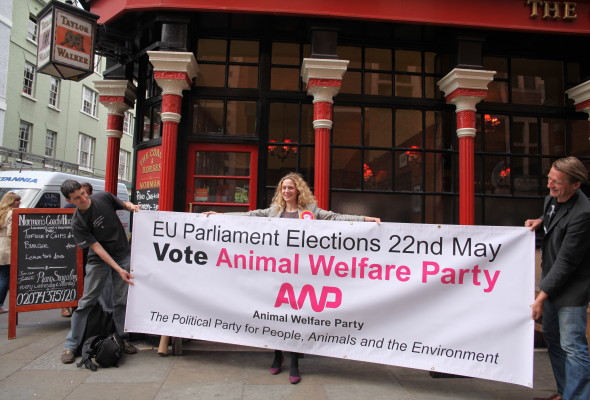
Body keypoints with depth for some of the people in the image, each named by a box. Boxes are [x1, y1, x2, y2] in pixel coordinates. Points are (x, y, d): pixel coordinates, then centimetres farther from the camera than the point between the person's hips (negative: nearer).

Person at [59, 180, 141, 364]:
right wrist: (119, 269, -25)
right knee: (87, 302, 0)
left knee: (122, 300, 4)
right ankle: (71, 346, 12)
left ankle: (122, 339, 16)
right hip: (98, 260, -2)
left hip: (124, 255, 2)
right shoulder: (78, 223, -15)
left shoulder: (104, 197, -7)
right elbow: (96, 248, -18)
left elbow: (123, 204, 13)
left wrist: (132, 206, -13)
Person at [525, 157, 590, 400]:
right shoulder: (551, 199, 1)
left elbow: (567, 261, -24)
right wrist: (541, 222, -1)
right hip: (551, 280, 9)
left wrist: (541, 297, -20)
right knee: (552, 338, 18)